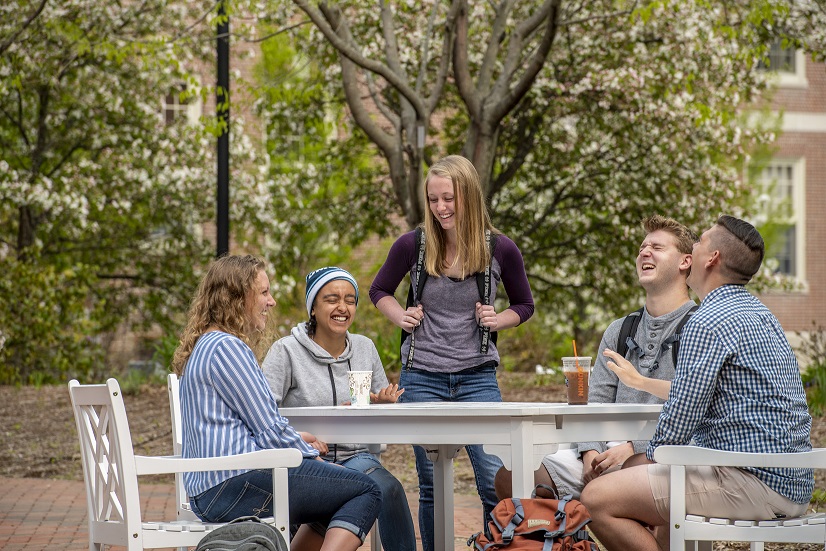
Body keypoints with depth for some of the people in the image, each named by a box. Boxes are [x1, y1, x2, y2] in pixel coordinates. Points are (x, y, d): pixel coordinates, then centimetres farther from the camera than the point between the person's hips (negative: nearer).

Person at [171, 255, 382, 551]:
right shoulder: (227, 348, -12)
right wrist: (314, 457, 2)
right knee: (366, 492, -6)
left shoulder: (203, 346, 21)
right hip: (240, 482, -11)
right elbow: (270, 431, -13)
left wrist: (298, 442, 17)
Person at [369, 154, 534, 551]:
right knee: (431, 487, 8)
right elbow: (379, 290, 15)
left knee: (497, 483, -6)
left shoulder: (500, 250, -4)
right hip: (422, 378, 1)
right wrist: (402, 317, -3)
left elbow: (524, 305, 13)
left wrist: (497, 320, -7)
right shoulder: (413, 245, -3)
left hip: (477, 377, 0)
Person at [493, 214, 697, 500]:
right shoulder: (618, 331, 24)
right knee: (510, 477, -11)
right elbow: (596, 402, 16)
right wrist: (591, 453, -6)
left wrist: (633, 448, -19)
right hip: (611, 451, 7)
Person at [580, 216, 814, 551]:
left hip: (753, 480, -11)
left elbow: (680, 418, -15)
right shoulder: (757, 312, 19)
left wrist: (651, 458, 3)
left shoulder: (708, 323, -14)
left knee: (597, 500, -14)